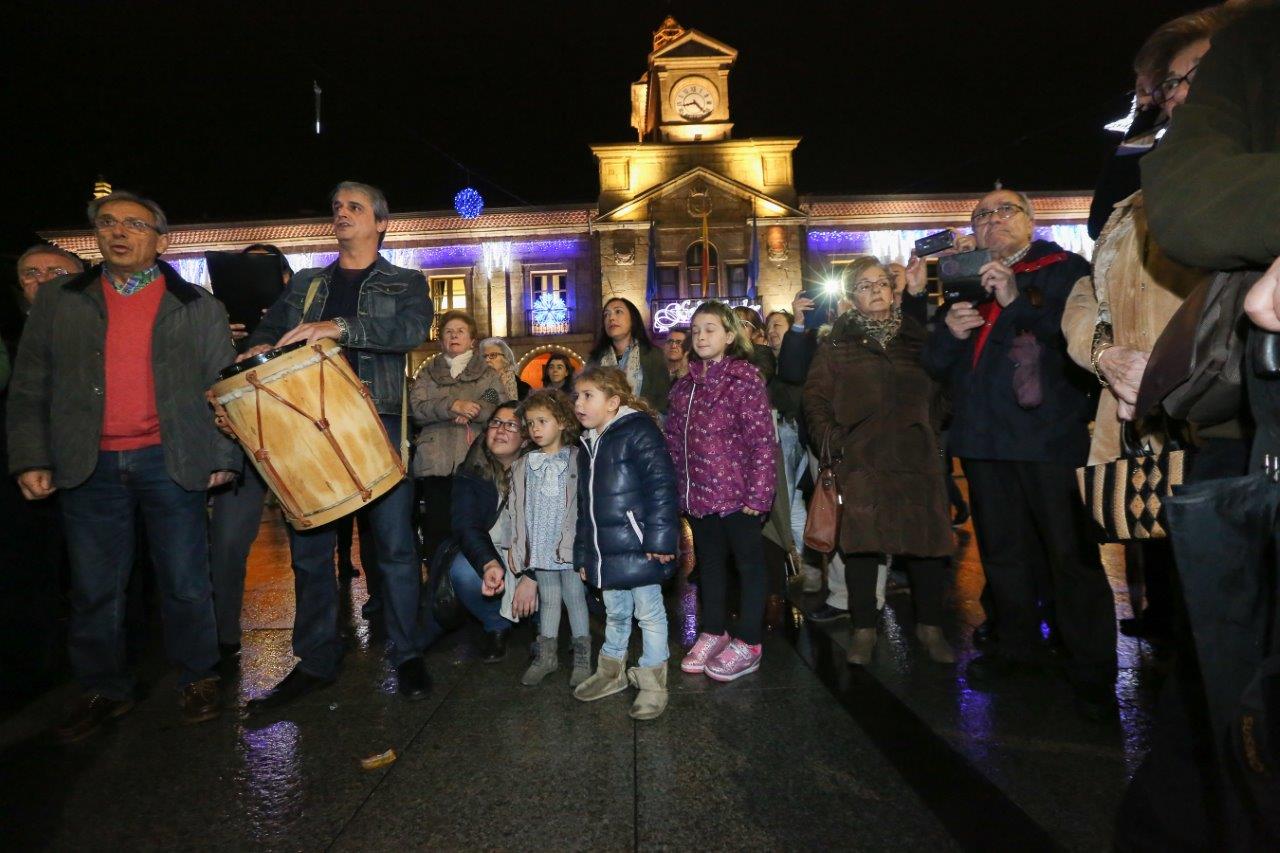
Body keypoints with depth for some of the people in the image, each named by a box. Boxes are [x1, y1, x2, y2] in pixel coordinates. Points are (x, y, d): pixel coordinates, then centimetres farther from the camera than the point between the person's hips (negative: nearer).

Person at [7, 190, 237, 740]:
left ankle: (198, 680, 21)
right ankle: (103, 691, 25)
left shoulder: (198, 307, 6)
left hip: (171, 462, -2)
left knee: (185, 583, 5)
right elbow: (29, 390, 10)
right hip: (89, 468, 2)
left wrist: (223, 456, -1)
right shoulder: (57, 302, 11)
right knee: (94, 588, 10)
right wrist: (30, 459, 1)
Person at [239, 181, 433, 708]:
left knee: (394, 543, -1)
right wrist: (259, 348, -9)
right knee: (308, 545, 8)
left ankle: (407, 654, 14)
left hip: (378, 424, -4)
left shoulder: (406, 283, 7)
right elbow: (269, 326, 15)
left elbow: (413, 329, -12)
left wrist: (339, 327, -25)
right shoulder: (305, 284, 20)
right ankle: (315, 662, 22)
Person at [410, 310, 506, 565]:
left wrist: (473, 411, -12)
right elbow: (417, 408, 1)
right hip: (437, 462, 1)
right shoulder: (427, 373, 18)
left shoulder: (488, 374, 17)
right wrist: (452, 405, -13)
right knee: (437, 530, -2)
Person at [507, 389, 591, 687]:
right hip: (539, 548, 4)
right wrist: (517, 547, 3)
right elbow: (516, 509, 8)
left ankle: (582, 658, 19)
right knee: (548, 600, 15)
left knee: (575, 599, 7)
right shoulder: (522, 466, 8)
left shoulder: (576, 461, -5)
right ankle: (545, 656, 27)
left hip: (570, 547, -3)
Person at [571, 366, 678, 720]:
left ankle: (652, 682, 22)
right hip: (605, 553, 8)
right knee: (615, 613, 22)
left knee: (649, 613, 7)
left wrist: (660, 539, -22)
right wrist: (583, 554, 21)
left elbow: (662, 487, -19)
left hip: (638, 548, -8)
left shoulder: (638, 432, -12)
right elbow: (585, 504, 20)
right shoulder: (589, 445, 15)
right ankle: (612, 671, 39)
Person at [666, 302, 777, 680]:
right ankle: (713, 631, 34)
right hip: (698, 493, 6)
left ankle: (748, 643, 20)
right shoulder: (684, 385, 9)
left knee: (748, 563, 8)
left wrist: (758, 494, -17)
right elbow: (674, 440, 12)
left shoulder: (744, 378, -10)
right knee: (709, 562, 18)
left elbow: (763, 439, -14)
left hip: (736, 493, -6)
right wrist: (677, 487, 8)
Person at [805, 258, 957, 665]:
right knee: (863, 543, 0)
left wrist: (933, 436, 4)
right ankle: (864, 629, 14)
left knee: (928, 540, 4)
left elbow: (939, 391, 13)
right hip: (862, 460, -2)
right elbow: (815, 398, 2)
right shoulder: (837, 344, 6)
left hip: (917, 458, 2)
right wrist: (836, 440, -7)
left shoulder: (916, 336, 12)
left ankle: (929, 625, 21)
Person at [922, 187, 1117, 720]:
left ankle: (1092, 672, 11)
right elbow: (934, 366, 15)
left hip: (1051, 435, -5)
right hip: (984, 440, 5)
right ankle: (1017, 645, 31)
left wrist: (1019, 301, -20)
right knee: (1001, 552, 14)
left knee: (1073, 555, -2)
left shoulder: (1066, 270, 2)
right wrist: (949, 331, -6)